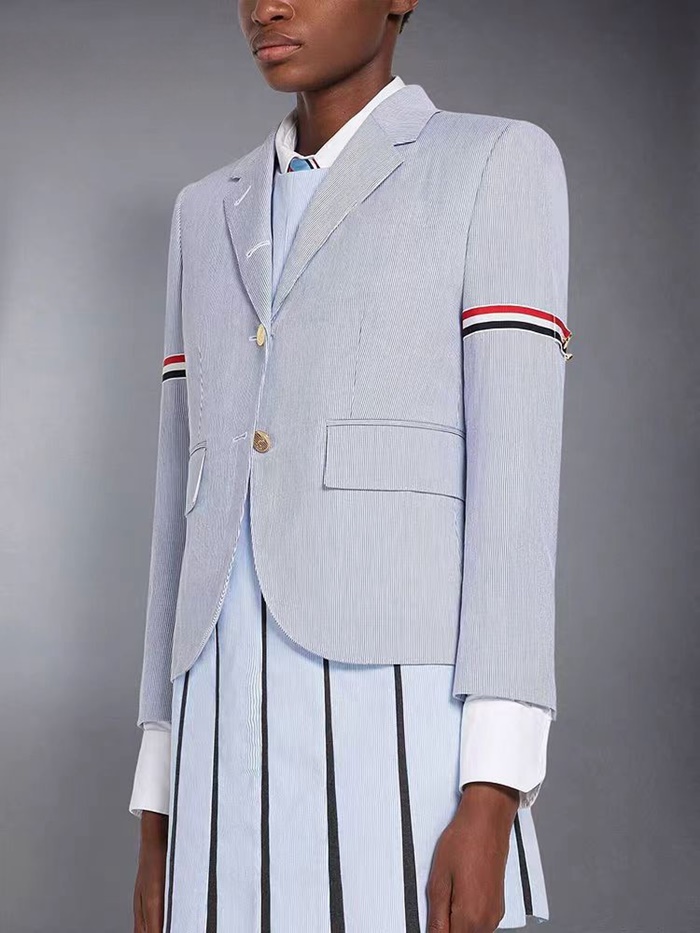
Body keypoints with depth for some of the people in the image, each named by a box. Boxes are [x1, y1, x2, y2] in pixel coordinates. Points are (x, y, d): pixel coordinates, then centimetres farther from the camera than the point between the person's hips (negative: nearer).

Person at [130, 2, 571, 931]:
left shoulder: (501, 165, 6)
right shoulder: (212, 216, 22)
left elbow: (517, 470, -6)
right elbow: (192, 508, 18)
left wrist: (490, 801, -15)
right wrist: (159, 811, 14)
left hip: (406, 738, -5)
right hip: (239, 747, 6)